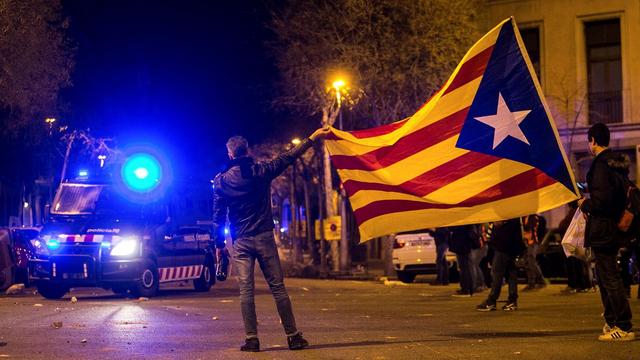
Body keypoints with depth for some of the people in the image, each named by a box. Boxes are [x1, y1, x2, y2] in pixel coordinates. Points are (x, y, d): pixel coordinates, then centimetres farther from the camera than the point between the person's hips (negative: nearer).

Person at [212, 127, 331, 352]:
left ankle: (252, 339, -3)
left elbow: (218, 216, 3)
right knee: (278, 287, 2)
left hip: (241, 242, 0)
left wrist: (219, 244, 10)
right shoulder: (262, 171, 0)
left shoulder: (221, 181, 1)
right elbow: (288, 158, 10)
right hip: (264, 238, 0)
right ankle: (293, 336, 3)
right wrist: (313, 138, 19)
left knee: (246, 291, 1)